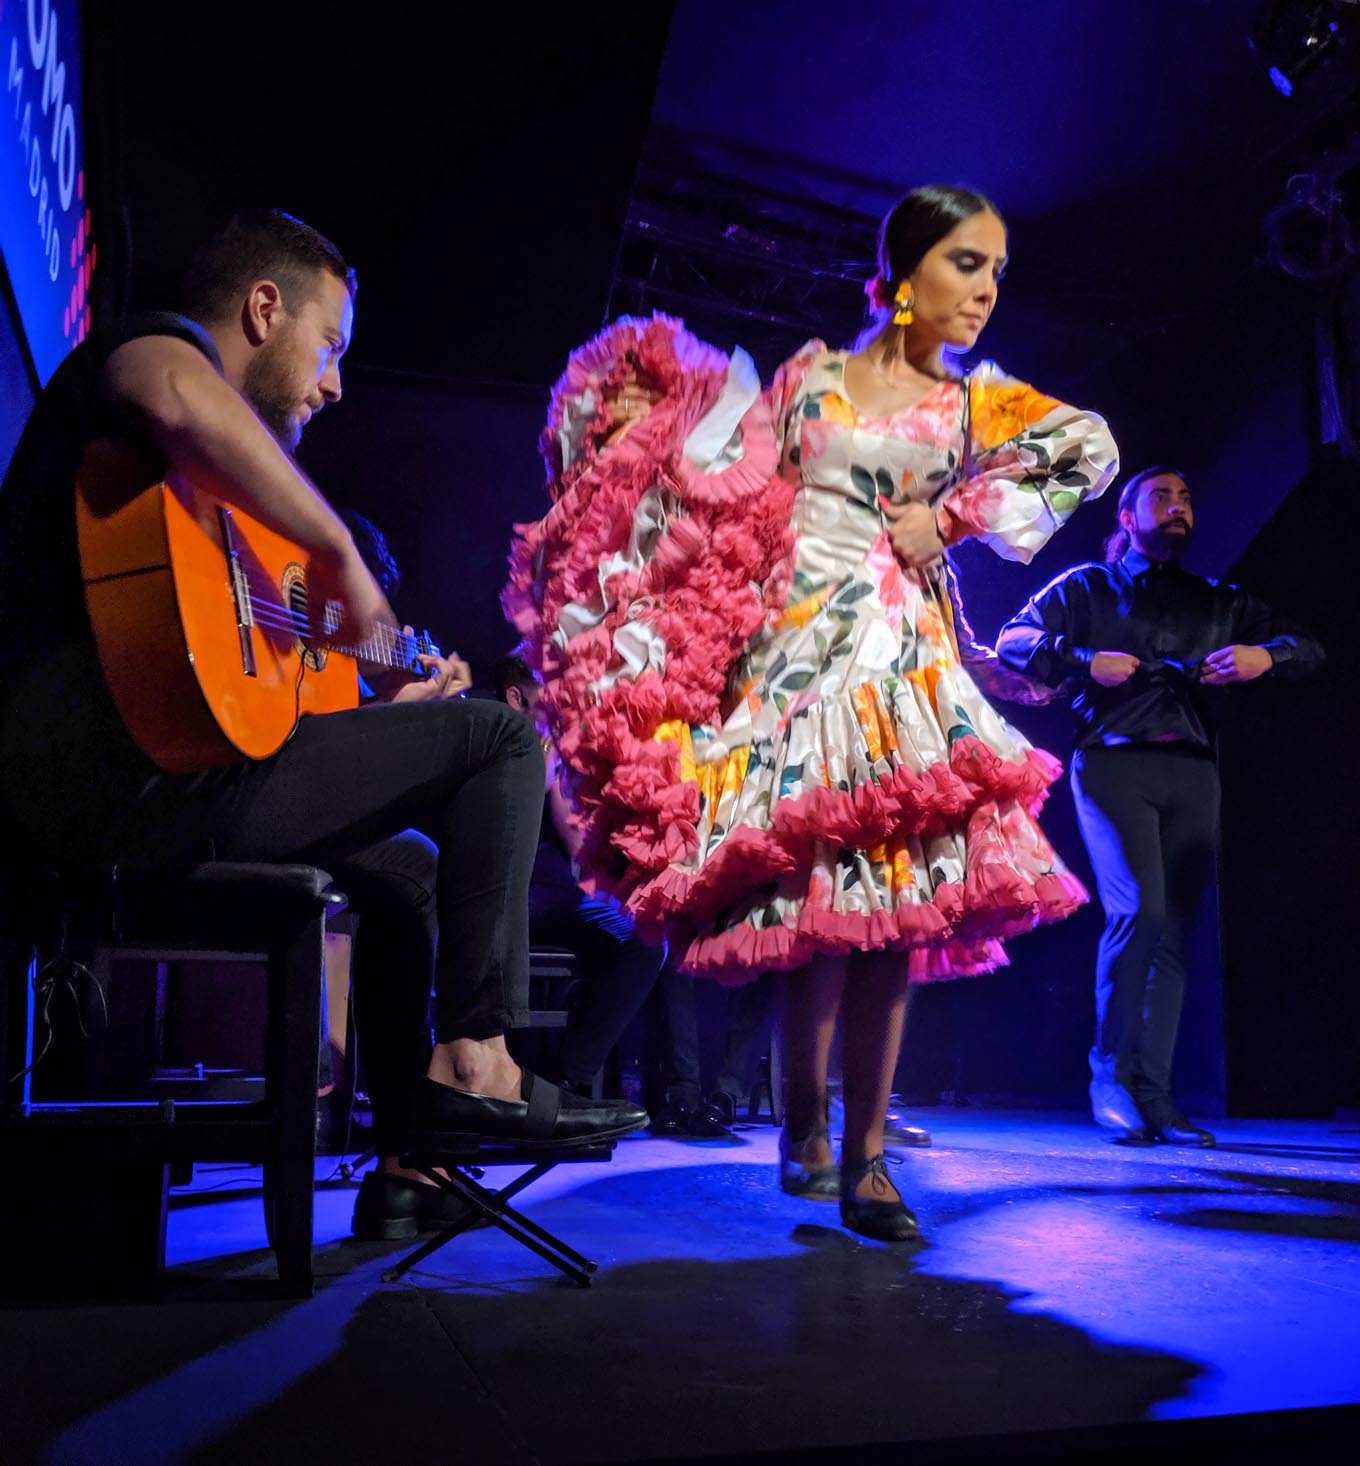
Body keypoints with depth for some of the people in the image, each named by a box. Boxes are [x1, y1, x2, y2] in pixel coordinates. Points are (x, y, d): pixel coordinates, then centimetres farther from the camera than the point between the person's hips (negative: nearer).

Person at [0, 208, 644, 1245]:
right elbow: (184, 404, -29)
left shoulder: (197, 493, 30)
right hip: (125, 769, -11)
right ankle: (474, 1057, -5)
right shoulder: (154, 346, 0)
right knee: (502, 739, -6)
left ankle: (408, 1167, 21)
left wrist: (395, 694, 33)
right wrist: (340, 554, -20)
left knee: (407, 865, 23)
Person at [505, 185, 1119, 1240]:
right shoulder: (811, 374, 13)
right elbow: (728, 487, 13)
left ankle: (864, 1154, 0)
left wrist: (950, 519, -4)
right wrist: (648, 426, 4)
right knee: (816, 882, -10)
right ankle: (806, 1130, 7)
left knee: (896, 887, -9)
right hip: (796, 643, -1)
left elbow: (1090, 451, 2)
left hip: (905, 654, 1)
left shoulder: (976, 399, 14)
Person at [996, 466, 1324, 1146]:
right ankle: (1110, 1073, -6)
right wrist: (1087, 662, -13)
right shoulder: (1086, 588, 14)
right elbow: (1013, 641, 3)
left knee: (1175, 930, -2)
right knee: (1138, 911, -20)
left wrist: (1264, 656, -1)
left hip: (1192, 772, 4)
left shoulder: (1216, 602, 25)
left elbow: (1307, 648, 22)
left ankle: (1153, 1096, 3)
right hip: (1114, 761, -4)